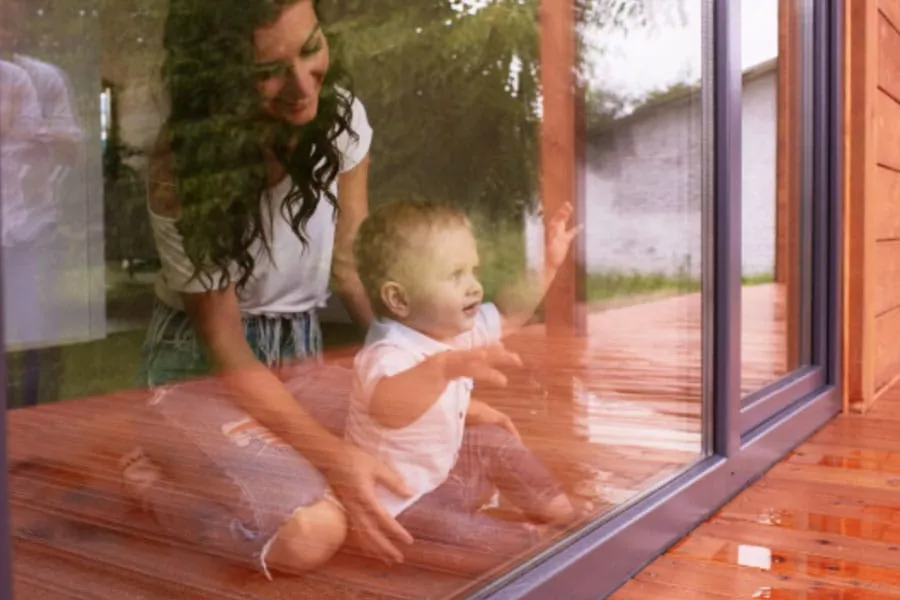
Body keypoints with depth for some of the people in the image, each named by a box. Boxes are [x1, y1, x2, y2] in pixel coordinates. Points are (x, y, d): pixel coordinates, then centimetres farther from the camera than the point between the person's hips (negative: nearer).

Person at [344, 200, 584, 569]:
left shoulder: (454, 328, -7)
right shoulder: (388, 355, -35)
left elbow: (509, 317, 13)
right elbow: (384, 405, -59)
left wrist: (548, 265, 7)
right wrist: (445, 367, -76)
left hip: (440, 469, 9)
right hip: (399, 502, -9)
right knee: (512, 548, -20)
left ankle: (550, 506, 35)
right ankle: (535, 535, 11)